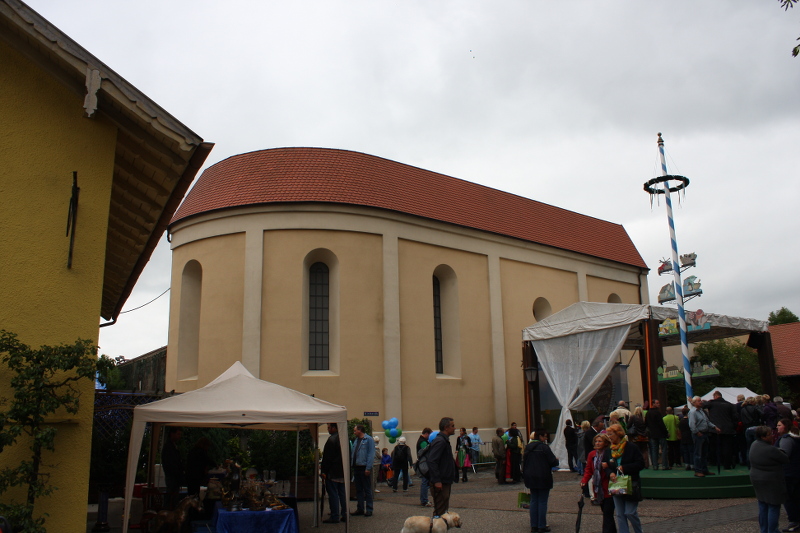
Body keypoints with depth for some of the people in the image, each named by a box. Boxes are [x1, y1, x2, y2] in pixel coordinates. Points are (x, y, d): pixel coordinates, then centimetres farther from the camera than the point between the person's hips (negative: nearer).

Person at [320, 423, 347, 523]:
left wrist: (323, 472, -13)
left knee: (333, 494, -3)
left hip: (333, 473, -8)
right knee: (343, 493, 12)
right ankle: (344, 515, 16)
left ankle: (334, 517, -2)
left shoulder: (331, 440, -16)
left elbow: (327, 458, -17)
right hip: (343, 472, 8)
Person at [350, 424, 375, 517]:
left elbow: (371, 454, -13)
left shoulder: (368, 439, -7)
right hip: (356, 468, 7)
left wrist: (368, 468, -18)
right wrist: (352, 466, 8)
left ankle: (369, 509, 5)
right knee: (358, 489, 11)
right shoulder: (356, 440, 16)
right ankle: (360, 508, 18)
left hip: (364, 468, -7)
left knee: (367, 489, 0)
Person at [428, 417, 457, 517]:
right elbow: (432, 461, -25)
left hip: (446, 481, 11)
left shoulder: (444, 440, 15)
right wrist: (436, 480, -26)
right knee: (440, 510, -7)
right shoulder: (440, 441, -18)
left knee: (444, 509, 16)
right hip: (440, 482, -11)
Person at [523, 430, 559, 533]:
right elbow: (553, 461, -15)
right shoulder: (544, 447, -15)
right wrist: (557, 461, 6)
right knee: (542, 501, 1)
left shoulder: (527, 447, 6)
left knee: (533, 501, 11)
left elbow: (524, 463, 13)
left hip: (531, 478, 6)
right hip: (543, 478, -6)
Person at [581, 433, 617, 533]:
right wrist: (584, 481, -3)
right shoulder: (592, 455, 8)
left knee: (607, 514, -7)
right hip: (598, 489, 6)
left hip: (608, 489, -6)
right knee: (606, 514, 15)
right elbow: (589, 470, 11)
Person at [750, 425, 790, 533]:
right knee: (774, 507, 3)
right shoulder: (771, 450, -26)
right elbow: (786, 460, -12)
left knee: (762, 506, 16)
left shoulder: (754, 444, -1)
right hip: (771, 482, -8)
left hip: (756, 479, 8)